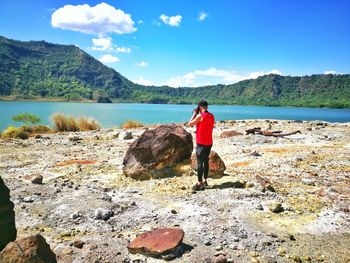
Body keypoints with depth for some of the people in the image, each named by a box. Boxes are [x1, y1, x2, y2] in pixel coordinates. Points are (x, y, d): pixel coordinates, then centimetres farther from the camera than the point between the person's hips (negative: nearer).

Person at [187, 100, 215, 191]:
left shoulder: (200, 116, -16)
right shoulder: (212, 116, 7)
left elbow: (189, 124, -7)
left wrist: (194, 114, 0)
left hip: (201, 143, -7)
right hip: (209, 142, 7)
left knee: (199, 162, -3)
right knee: (206, 161, 15)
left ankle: (200, 183, -2)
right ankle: (205, 181, 22)